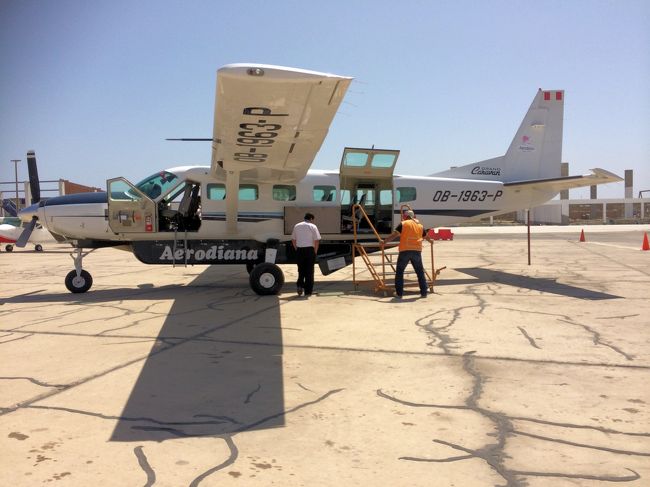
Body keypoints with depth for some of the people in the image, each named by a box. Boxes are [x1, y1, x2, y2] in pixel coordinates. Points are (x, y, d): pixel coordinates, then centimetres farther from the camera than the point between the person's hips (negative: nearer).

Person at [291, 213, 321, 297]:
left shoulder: (297, 226, 10)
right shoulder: (313, 226, -3)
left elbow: (293, 239, 11)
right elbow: (317, 240, -9)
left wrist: (296, 249, 14)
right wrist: (315, 251, 0)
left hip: (299, 250, 3)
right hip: (309, 250, -3)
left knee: (301, 269, 19)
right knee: (309, 271, 4)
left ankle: (299, 285, 1)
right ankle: (308, 291, 5)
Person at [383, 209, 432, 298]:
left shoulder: (403, 224, 2)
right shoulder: (420, 225, 17)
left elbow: (394, 235, -7)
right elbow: (426, 237, 33)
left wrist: (384, 241, -1)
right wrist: (430, 241, 54)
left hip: (405, 251, -3)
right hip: (417, 251, 4)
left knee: (399, 272, 7)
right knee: (420, 272, 16)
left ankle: (399, 293, 6)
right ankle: (424, 292, 18)